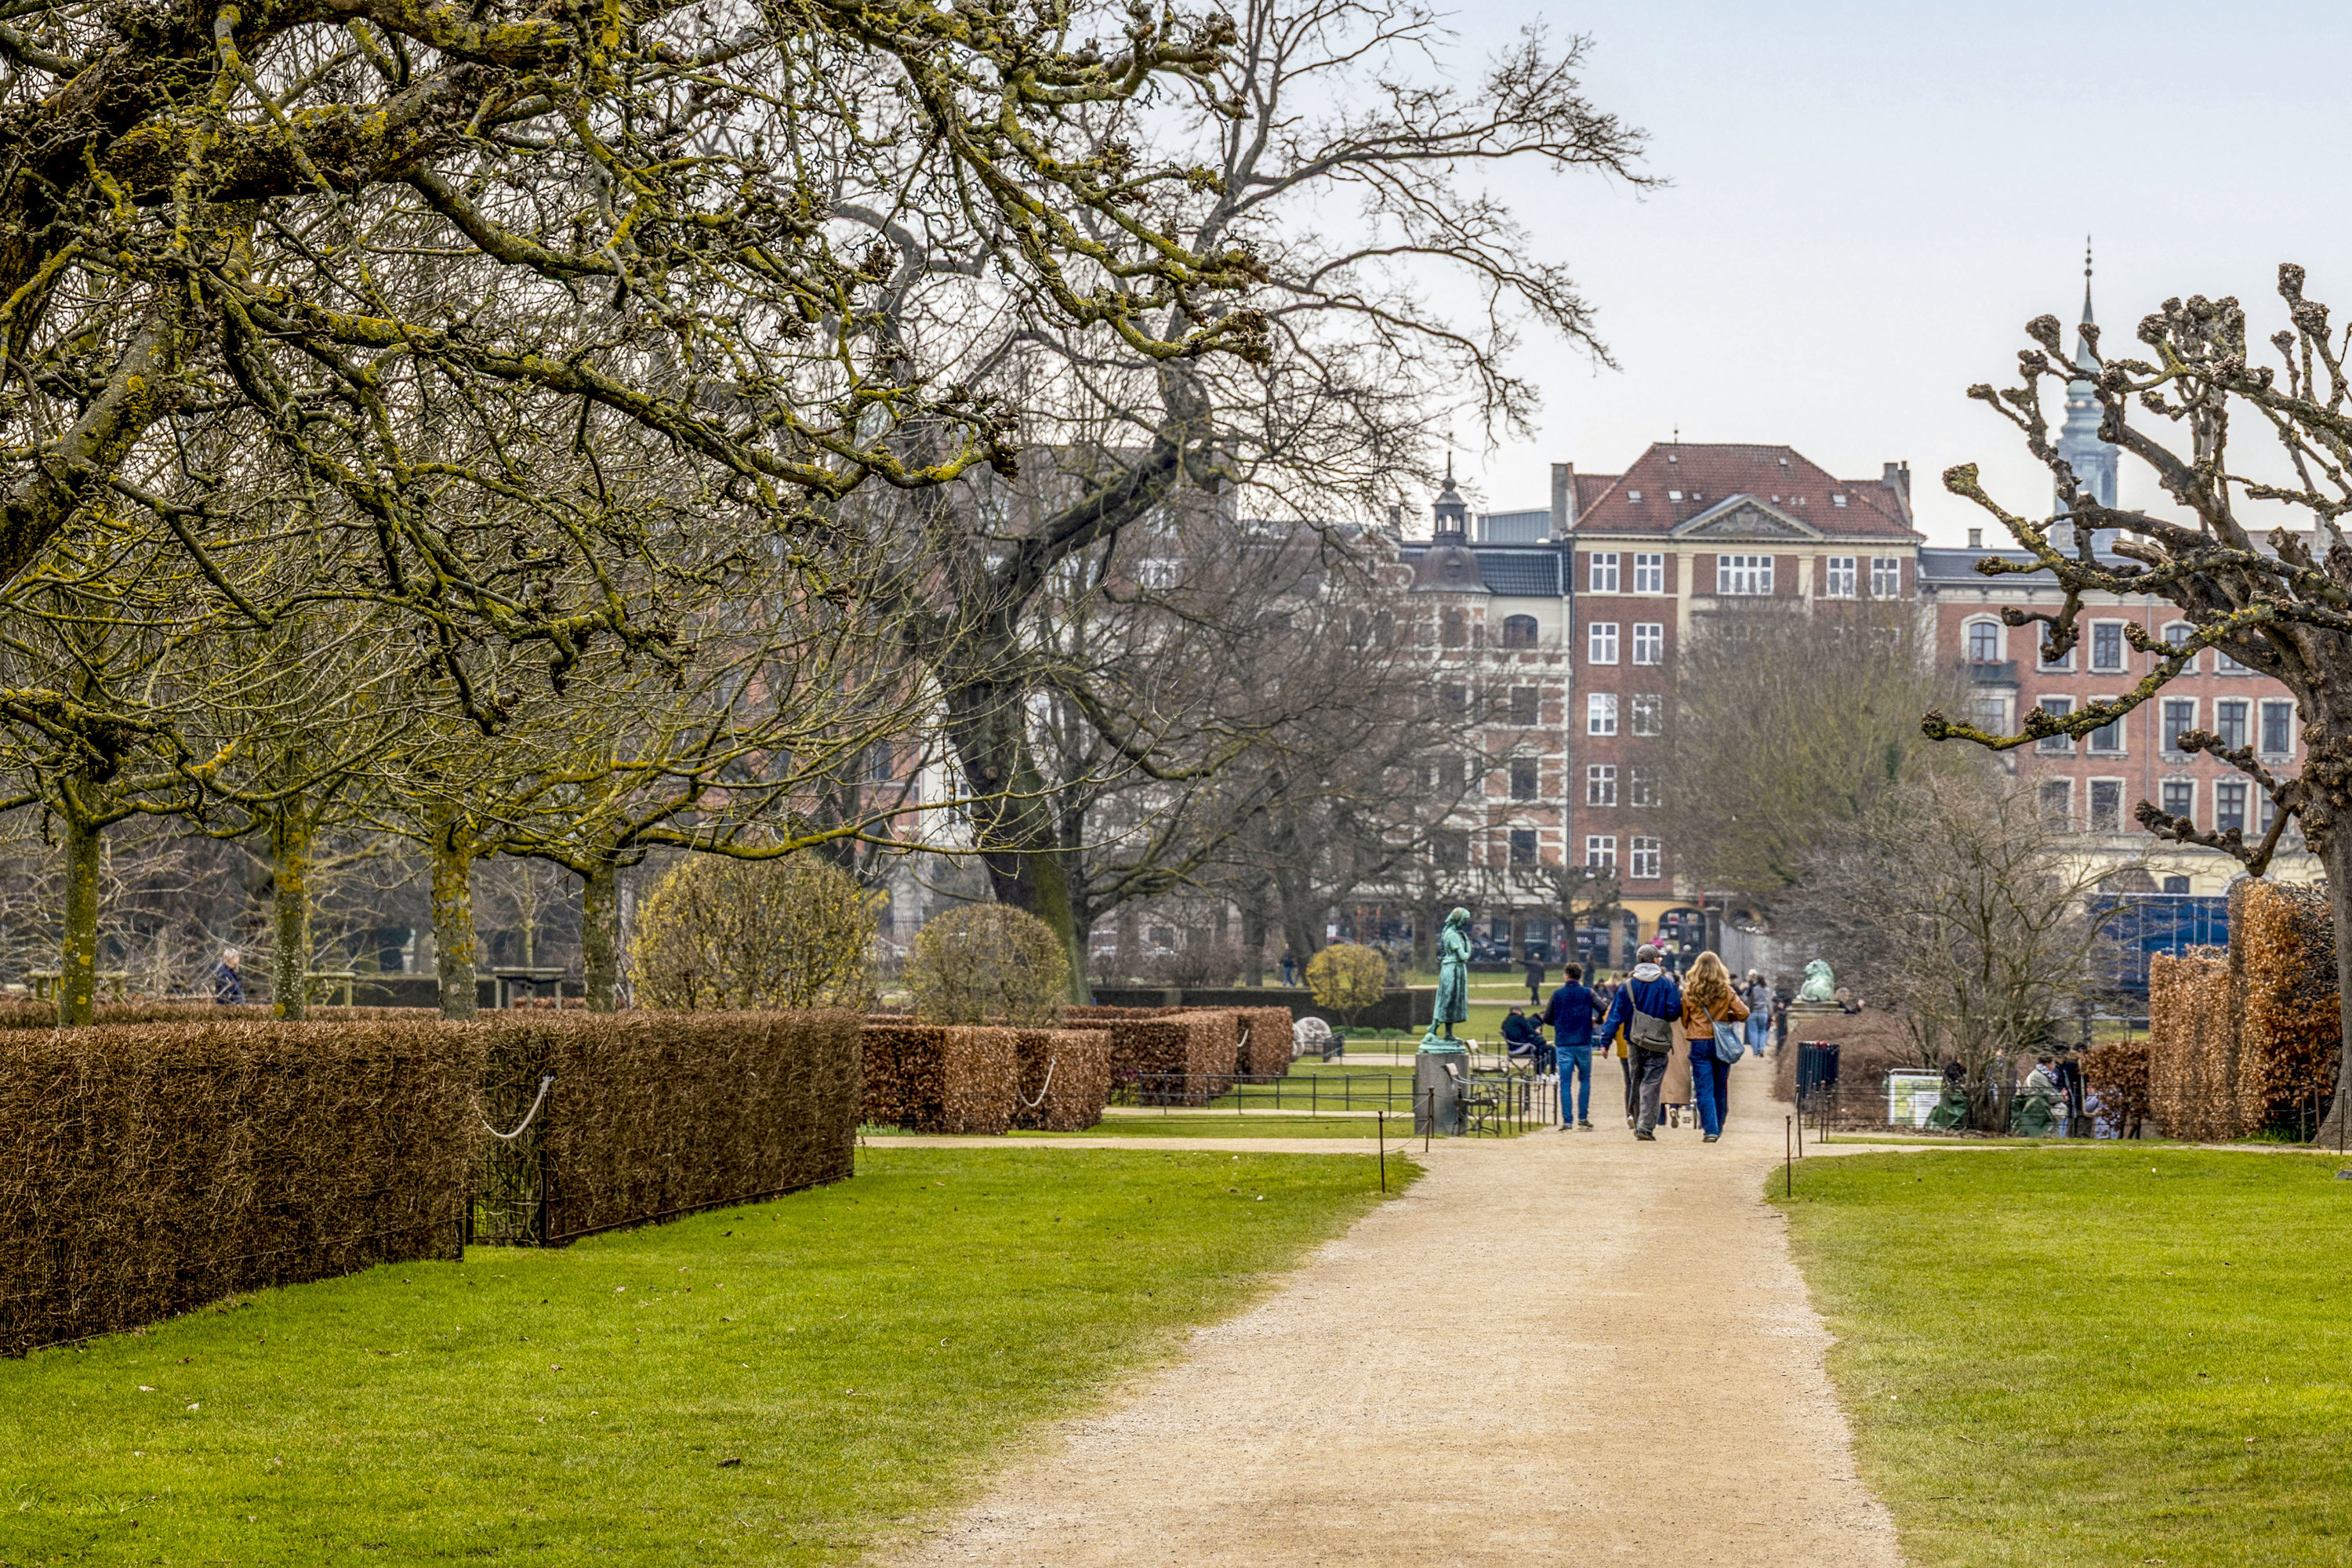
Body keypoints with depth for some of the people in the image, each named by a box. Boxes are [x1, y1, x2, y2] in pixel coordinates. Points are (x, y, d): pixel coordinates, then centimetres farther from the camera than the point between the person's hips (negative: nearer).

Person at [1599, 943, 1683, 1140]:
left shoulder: (1627, 986, 4)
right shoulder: (1667, 983, -3)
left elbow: (1616, 1015, 2)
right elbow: (1675, 1012, -8)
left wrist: (1605, 1041, 4)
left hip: (1634, 1042, 3)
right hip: (1658, 1042, -3)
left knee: (1636, 1084, 14)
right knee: (1651, 1085, -5)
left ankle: (1638, 1123, 20)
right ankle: (1646, 1126, -15)